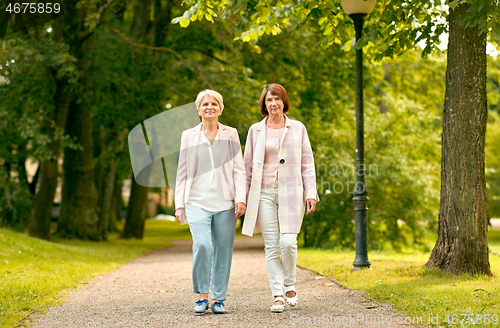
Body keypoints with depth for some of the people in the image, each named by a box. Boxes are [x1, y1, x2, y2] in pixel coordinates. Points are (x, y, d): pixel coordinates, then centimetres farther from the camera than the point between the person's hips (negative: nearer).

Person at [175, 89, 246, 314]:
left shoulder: (230, 134, 10)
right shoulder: (189, 136, 10)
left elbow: (239, 169, 6)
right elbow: (182, 172, 12)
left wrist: (241, 198, -5)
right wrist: (179, 204, 7)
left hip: (225, 202, 1)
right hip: (197, 201, -1)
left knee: (223, 250, 1)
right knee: (202, 244, -19)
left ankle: (218, 298, 13)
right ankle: (202, 296, -5)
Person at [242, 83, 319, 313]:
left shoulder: (297, 128, 7)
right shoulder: (255, 130, 8)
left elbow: (307, 163, 7)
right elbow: (248, 166, 12)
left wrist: (311, 193, -1)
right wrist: (245, 197, 7)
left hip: (291, 193, -1)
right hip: (264, 193, 1)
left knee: (288, 242, -12)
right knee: (271, 246, -2)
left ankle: (289, 285, 11)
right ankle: (277, 296, 4)